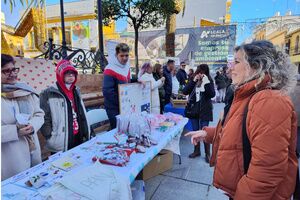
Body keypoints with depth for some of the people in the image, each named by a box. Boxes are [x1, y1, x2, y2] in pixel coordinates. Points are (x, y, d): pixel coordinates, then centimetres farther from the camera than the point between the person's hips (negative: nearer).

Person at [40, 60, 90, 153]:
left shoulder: (76, 91, 9)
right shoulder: (48, 94, -11)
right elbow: (44, 119, -12)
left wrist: (86, 134, 13)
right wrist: (51, 139, -14)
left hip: (79, 139, 6)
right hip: (61, 144, -6)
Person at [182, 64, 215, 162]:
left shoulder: (209, 81, -3)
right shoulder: (193, 80, 3)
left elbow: (212, 94, -15)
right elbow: (185, 91, -8)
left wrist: (206, 83, -24)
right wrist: (193, 81, -16)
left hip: (204, 110, -3)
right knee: (195, 131, 13)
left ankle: (207, 153, 14)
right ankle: (196, 151, 28)